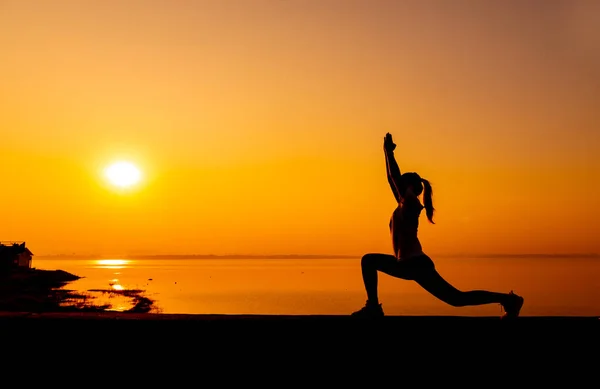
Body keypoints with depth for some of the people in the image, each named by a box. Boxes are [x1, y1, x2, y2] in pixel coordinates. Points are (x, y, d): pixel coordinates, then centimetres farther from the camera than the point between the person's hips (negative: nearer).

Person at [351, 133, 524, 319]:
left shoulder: (411, 202, -10)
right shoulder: (405, 204, 13)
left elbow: (395, 177, -17)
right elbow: (392, 178, 18)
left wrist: (389, 151, -11)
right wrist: (387, 151, 20)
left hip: (417, 265, -10)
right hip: (407, 264, 10)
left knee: (457, 299, -8)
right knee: (368, 260, 14)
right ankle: (373, 307, 7)